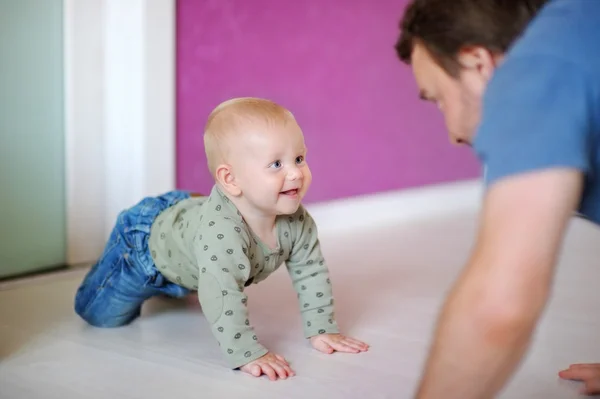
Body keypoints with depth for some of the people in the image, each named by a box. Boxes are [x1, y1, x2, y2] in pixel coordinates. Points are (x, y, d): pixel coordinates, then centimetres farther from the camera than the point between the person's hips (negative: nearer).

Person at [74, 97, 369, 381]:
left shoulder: (296, 220, -28)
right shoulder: (219, 230, -51)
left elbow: (311, 273, -18)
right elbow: (223, 297, -54)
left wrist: (322, 329, -21)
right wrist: (247, 354, -55)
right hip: (147, 241, -6)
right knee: (102, 315, 5)